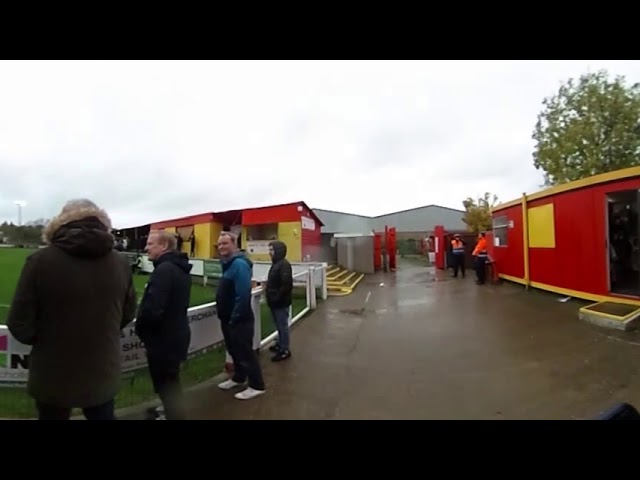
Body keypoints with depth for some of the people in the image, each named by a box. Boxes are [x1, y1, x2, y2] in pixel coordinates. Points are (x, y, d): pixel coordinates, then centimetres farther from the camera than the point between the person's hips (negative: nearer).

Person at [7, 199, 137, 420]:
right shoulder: (121, 263, -8)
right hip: (103, 374, 2)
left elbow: (20, 325, -11)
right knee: (104, 416, 23)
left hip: (53, 378, -1)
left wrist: (46, 338, 10)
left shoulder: (40, 260, -18)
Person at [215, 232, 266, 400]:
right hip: (227, 318, 10)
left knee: (245, 352, 1)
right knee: (234, 350, 22)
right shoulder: (228, 263, 10)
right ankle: (238, 377, 40)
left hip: (239, 320, -10)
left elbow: (243, 295, -26)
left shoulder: (240, 264, -22)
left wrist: (234, 318, -21)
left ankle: (256, 386, 14)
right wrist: (223, 313, 15)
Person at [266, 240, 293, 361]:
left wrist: (277, 298, -22)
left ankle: (285, 350, 13)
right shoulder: (276, 264, 12)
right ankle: (280, 344, 36)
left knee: (283, 325, 2)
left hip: (281, 302, -10)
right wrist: (267, 284, 5)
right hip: (275, 301, 10)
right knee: (279, 326, 22)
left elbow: (286, 284, -27)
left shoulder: (284, 264, -20)